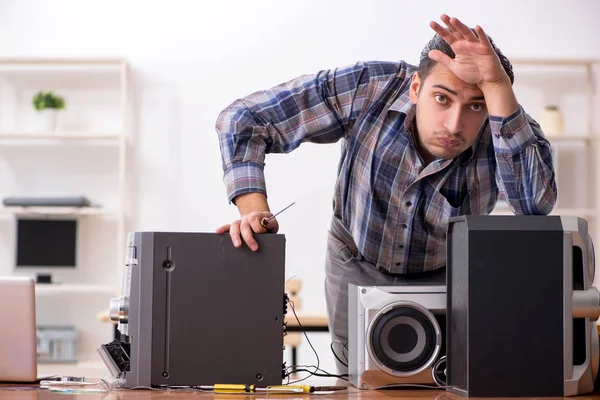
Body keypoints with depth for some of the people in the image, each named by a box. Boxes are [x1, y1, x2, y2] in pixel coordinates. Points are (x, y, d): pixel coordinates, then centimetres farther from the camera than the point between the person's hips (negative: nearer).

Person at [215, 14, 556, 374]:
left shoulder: (506, 132, -30)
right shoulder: (369, 89, -30)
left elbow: (536, 203, -52)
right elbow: (244, 120, -23)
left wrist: (495, 82, -54)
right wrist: (254, 210, -39)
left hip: (447, 278, 0)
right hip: (357, 268, 0)